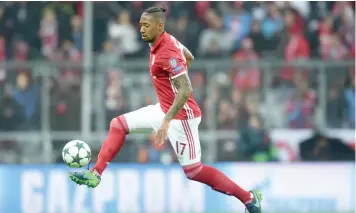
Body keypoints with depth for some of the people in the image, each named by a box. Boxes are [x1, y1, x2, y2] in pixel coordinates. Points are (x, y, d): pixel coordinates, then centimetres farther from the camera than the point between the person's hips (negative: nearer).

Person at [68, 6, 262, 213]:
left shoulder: (167, 53, -25)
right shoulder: (167, 40, 1)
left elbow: (186, 91, -31)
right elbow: (189, 57, 20)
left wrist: (166, 121, -35)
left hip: (181, 116, -10)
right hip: (164, 109, 10)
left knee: (193, 171, -4)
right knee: (119, 124, 8)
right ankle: (96, 174, 8)